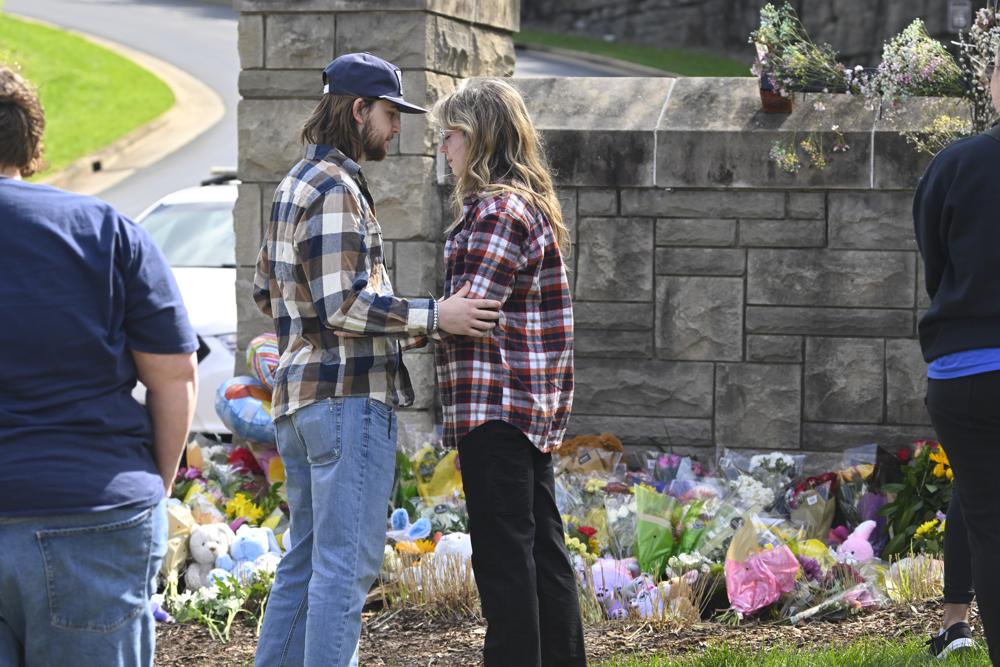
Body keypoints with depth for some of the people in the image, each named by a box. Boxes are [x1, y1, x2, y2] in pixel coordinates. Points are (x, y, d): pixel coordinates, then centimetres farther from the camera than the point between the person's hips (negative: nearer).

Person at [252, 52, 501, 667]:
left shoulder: (295, 185, 18)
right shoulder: (336, 189, -14)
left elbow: (267, 291, 23)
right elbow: (342, 306, -21)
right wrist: (434, 317, -18)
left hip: (300, 393, 10)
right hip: (349, 395, -10)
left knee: (306, 561, 15)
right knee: (347, 564, -8)